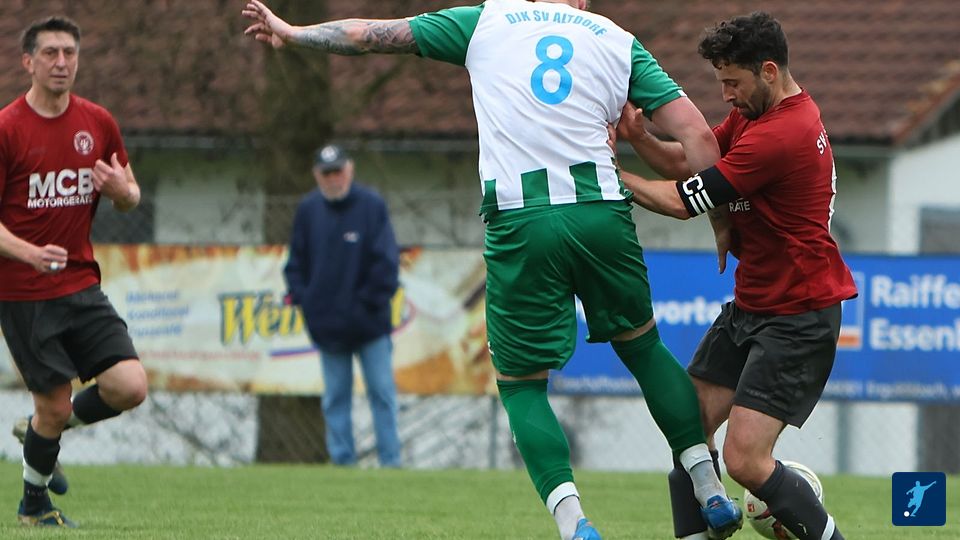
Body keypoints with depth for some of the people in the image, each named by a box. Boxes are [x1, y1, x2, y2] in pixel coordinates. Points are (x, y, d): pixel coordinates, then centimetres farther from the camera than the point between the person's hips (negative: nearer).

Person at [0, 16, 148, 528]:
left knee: (129, 386, -10)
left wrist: (123, 191, -9)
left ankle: (46, 429, 19)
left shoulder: (98, 123, 5)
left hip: (80, 284, 4)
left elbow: (130, 198, 16)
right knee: (54, 403, -3)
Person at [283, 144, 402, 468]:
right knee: (335, 398, 5)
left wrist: (371, 303, -9)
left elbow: (386, 260, -4)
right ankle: (342, 460, 9)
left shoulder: (371, 206, -4)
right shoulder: (308, 210, 6)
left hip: (369, 323, -3)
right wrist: (302, 297, -1)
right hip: (327, 325, 3)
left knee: (382, 392, -1)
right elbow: (296, 262, 12)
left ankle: (390, 461, 2)